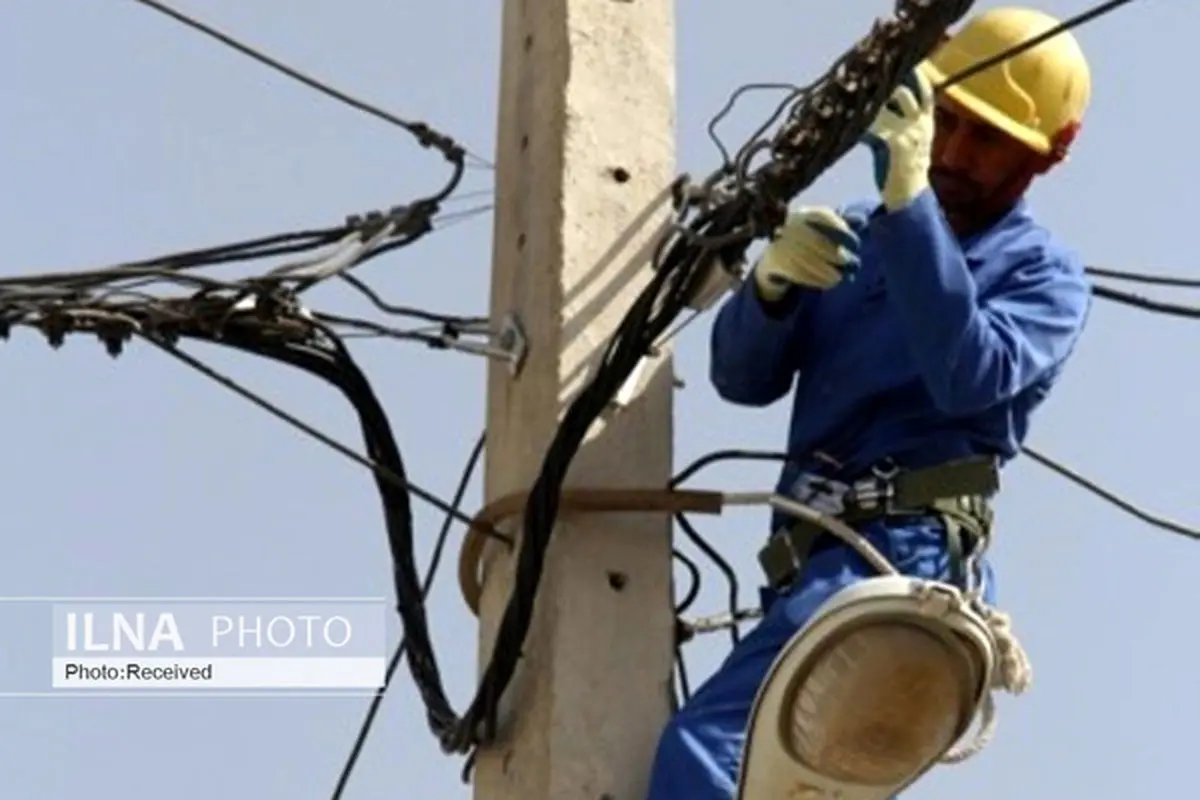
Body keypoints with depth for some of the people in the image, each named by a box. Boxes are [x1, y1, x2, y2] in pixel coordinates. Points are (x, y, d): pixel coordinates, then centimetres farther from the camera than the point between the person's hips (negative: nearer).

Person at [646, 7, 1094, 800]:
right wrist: (770, 284, -10)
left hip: (904, 551, -7)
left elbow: (967, 377, -18)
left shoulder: (1045, 275, 4)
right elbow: (743, 379, 11)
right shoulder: (853, 238, 19)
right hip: (818, 556, 7)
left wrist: (909, 203, -24)